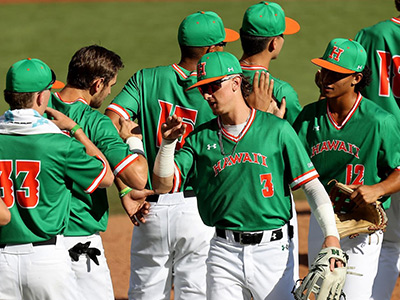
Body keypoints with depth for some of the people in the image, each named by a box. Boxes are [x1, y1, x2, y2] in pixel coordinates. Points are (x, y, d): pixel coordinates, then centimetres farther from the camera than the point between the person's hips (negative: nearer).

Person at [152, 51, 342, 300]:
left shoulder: (277, 129, 0)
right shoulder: (201, 138, 8)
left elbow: (312, 184, -1)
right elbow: (162, 185, 3)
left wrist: (331, 234, -13)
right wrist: (167, 143, -13)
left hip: (273, 251, -2)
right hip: (224, 252, 3)